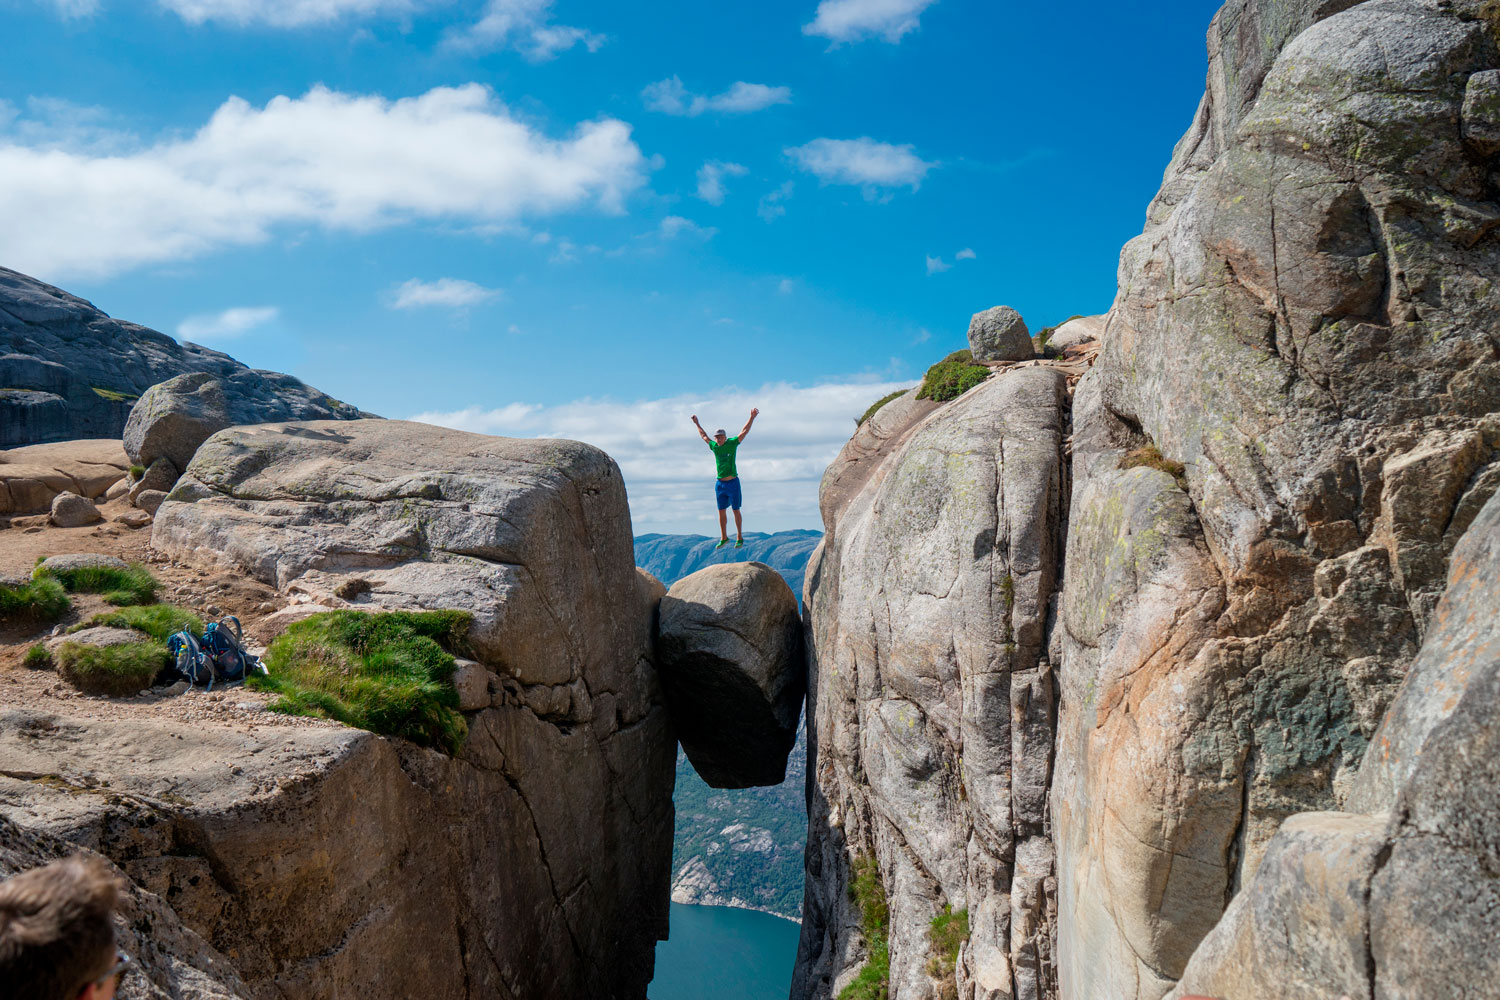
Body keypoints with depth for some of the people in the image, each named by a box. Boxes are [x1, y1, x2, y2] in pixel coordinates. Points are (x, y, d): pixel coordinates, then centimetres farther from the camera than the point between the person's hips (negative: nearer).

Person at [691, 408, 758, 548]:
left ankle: (740, 538, 7)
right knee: (721, 512, 7)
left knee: (736, 510, 1)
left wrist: (752, 418, -13)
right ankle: (724, 538, 17)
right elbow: (704, 435, 25)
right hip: (720, 484, 4)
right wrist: (697, 423, 34)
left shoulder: (732, 443, -3)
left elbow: (745, 431, -5)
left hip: (733, 483, -4)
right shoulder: (714, 446, 8)